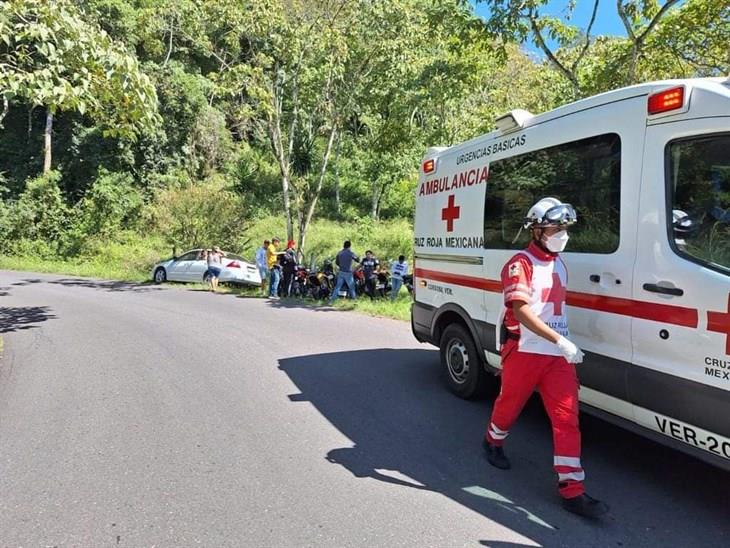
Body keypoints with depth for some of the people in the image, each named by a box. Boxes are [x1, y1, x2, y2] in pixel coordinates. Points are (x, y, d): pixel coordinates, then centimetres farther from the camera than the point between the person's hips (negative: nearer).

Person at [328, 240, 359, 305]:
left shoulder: (340, 252, 4)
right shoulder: (350, 253, -10)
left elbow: (336, 262, 12)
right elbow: (358, 260, -1)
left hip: (341, 272, 4)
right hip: (348, 273, -4)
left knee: (337, 286, 6)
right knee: (351, 287, 9)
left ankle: (332, 300, 0)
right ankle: (354, 299, 15)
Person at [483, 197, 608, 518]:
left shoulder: (559, 264, 15)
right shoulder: (520, 264, -12)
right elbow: (521, 311, -23)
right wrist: (560, 340, -29)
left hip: (558, 354, 6)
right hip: (524, 351, -6)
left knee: (567, 418, 0)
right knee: (509, 405, 12)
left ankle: (571, 489, 4)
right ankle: (493, 441, 43)